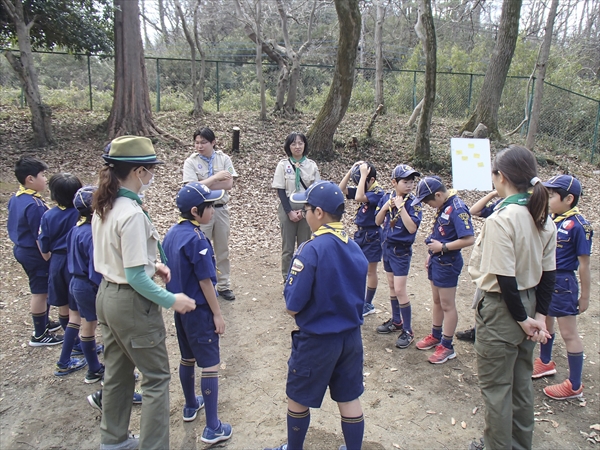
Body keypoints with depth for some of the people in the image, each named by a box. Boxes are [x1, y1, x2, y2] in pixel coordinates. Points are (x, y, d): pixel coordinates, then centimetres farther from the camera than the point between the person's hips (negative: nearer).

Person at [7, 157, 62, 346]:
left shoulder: (15, 199, 4)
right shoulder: (34, 205, -27)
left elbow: (13, 226, 14)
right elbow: (40, 238, -25)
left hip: (22, 250, 10)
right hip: (35, 254, -10)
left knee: (40, 290, 24)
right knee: (40, 292, 5)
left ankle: (44, 323, 41)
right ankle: (39, 335, 19)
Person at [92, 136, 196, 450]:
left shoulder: (103, 207, 3)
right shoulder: (132, 214, -25)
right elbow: (135, 277, -24)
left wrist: (151, 263, 9)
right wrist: (171, 300, -16)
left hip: (106, 296, 9)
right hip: (131, 303, -9)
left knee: (117, 373, 23)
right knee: (156, 377, 7)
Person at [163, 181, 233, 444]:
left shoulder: (172, 233, 2)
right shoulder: (196, 239, -22)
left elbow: (170, 270, 10)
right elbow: (205, 280, -19)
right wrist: (217, 314, -11)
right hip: (199, 310, -8)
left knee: (187, 358, 22)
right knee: (210, 365, 0)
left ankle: (191, 406, 41)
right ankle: (213, 429, 6)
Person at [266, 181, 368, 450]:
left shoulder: (312, 249, -23)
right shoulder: (354, 247, -2)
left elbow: (292, 307, -19)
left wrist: (293, 276, -5)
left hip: (317, 340, -6)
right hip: (351, 337, 6)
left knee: (298, 399, 17)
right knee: (349, 398, 18)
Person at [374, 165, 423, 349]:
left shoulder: (413, 202, -14)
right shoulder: (387, 197, 0)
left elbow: (412, 228, -24)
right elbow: (378, 222, 3)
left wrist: (401, 206, -25)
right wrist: (386, 206, -13)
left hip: (401, 250, -6)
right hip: (387, 246, 6)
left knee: (400, 290, -5)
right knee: (392, 286, 16)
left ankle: (407, 331, 7)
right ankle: (396, 321, 32)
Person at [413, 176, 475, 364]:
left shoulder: (457, 208, -22)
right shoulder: (444, 206, 5)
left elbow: (468, 239, -28)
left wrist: (442, 247, -21)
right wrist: (432, 253, 12)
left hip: (448, 263, -9)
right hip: (437, 260, 9)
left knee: (447, 305, 4)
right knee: (437, 301, 20)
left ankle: (447, 346, 17)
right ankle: (435, 336, 36)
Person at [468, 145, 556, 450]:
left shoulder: (501, 219, -23)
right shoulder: (543, 218, 2)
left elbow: (505, 278, -22)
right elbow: (547, 273, 5)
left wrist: (523, 319, -11)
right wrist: (539, 315, 6)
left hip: (502, 309, -8)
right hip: (527, 304, 8)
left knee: (495, 386, 9)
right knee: (521, 381, 22)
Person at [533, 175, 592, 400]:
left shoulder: (579, 225, -19)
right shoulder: (550, 219, 1)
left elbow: (584, 264, -14)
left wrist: (584, 296, -9)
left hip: (563, 283, -7)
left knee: (568, 334, 4)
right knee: (544, 324, 23)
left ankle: (574, 386, 19)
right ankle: (545, 362, 47)